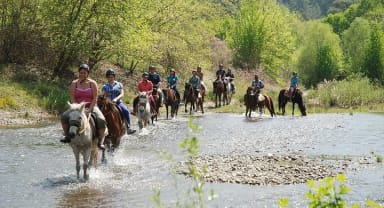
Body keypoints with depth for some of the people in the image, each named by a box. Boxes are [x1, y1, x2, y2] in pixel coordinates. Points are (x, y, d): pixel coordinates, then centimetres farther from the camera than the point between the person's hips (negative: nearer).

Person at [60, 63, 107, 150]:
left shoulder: (92, 83, -1)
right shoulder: (74, 84, 3)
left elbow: (95, 98, -6)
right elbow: (72, 98, -2)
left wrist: (90, 109, -19)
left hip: (91, 107, -2)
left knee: (101, 120, -29)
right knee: (64, 116, -24)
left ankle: (101, 142, -21)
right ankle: (67, 136, -6)